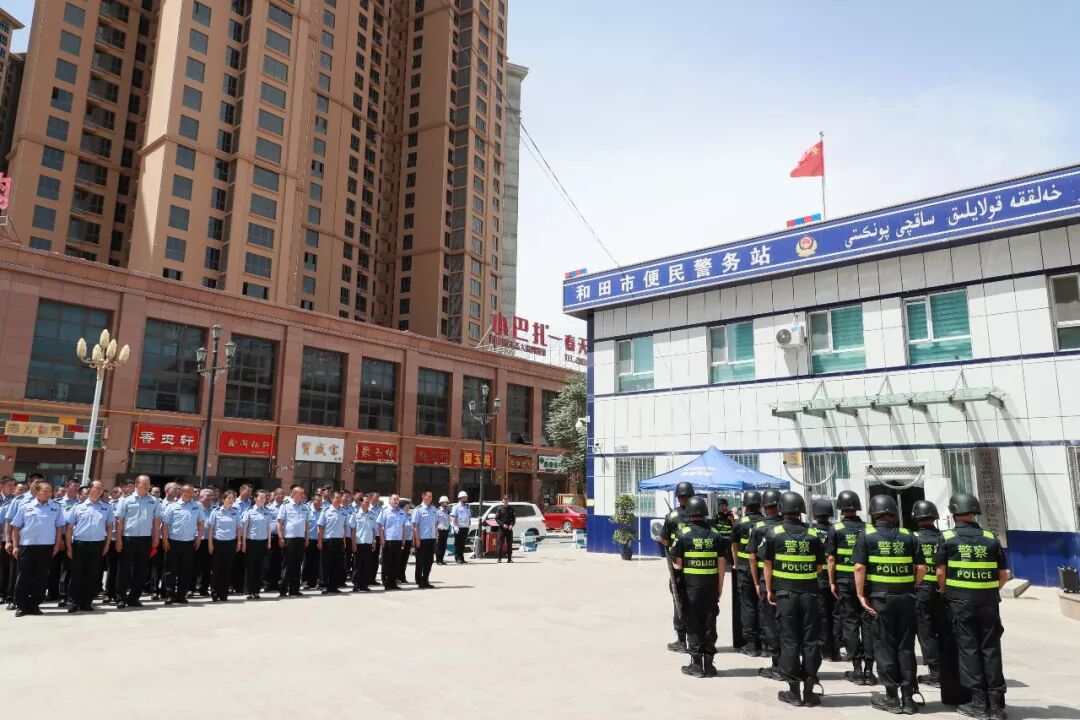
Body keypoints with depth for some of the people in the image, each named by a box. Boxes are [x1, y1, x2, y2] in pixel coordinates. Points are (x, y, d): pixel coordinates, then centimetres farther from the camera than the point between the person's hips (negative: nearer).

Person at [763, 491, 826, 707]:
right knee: (811, 641, 9)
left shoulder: (773, 533, -5)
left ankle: (794, 691, 12)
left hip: (785, 594, -1)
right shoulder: (813, 534, -2)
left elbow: (767, 564, -2)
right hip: (810, 594, 1)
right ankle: (809, 690, 15)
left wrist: (769, 590, 8)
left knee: (789, 641, 7)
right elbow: (819, 568, 4)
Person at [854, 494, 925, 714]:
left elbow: (859, 567, -11)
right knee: (906, 646, 11)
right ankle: (908, 697, 16)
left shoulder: (867, 535, -4)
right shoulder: (908, 536, 3)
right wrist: (911, 586, 11)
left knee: (884, 645, 6)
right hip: (906, 597, 2)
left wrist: (861, 595, -6)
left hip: (880, 597, -2)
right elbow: (921, 568, -2)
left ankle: (891, 697, 12)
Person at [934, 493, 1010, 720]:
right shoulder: (991, 539, 3)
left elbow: (940, 573, -5)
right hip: (989, 602, 2)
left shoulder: (947, 538, -4)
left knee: (969, 649, 5)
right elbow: (1003, 576, 4)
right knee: (991, 649, 9)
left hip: (961, 602, -2)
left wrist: (945, 593, 11)